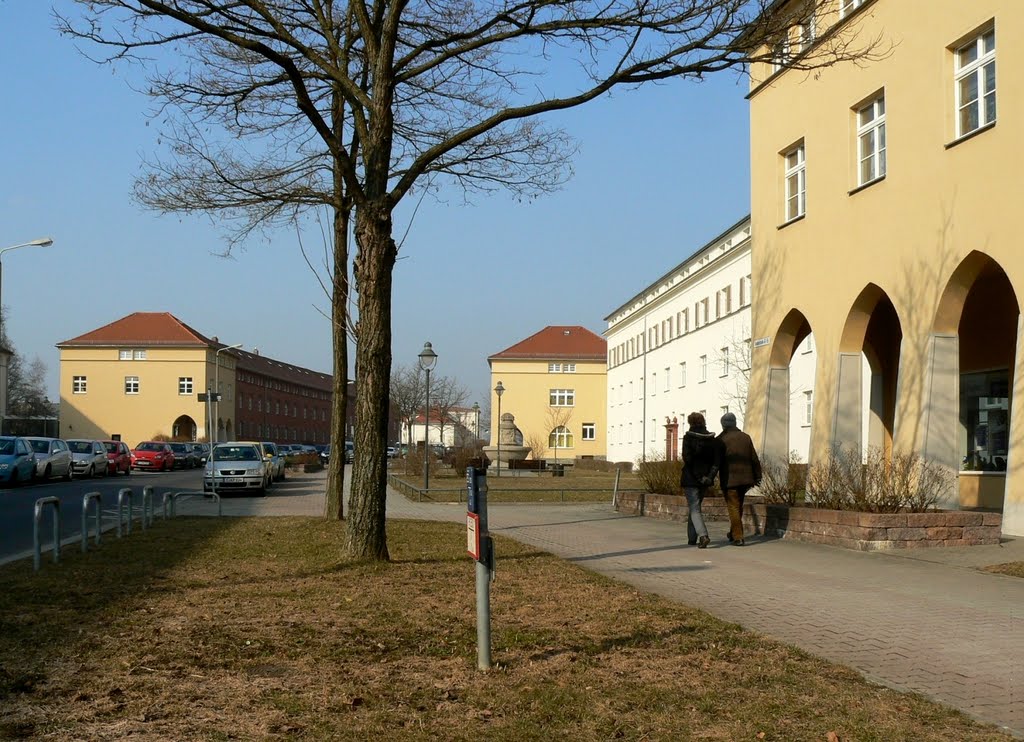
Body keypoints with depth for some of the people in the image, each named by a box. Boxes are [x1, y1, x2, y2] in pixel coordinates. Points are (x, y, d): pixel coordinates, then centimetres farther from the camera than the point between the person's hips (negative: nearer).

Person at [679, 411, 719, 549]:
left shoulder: (688, 437, -8)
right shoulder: (712, 439, 5)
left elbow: (687, 458, -16)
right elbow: (716, 460, -1)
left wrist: (697, 477, -10)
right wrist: (710, 476, -5)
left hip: (691, 479, -5)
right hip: (705, 480, 5)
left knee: (694, 508, -4)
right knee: (695, 506, 20)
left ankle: (703, 535, -23)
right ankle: (692, 537, 24)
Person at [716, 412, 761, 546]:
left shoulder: (721, 439, -6)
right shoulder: (745, 437, 9)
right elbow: (754, 459, 9)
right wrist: (757, 476, 15)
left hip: (729, 480, -5)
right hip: (745, 479, 5)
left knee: (733, 507, -2)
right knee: (738, 506, 18)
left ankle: (738, 537, -7)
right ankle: (734, 533, 27)